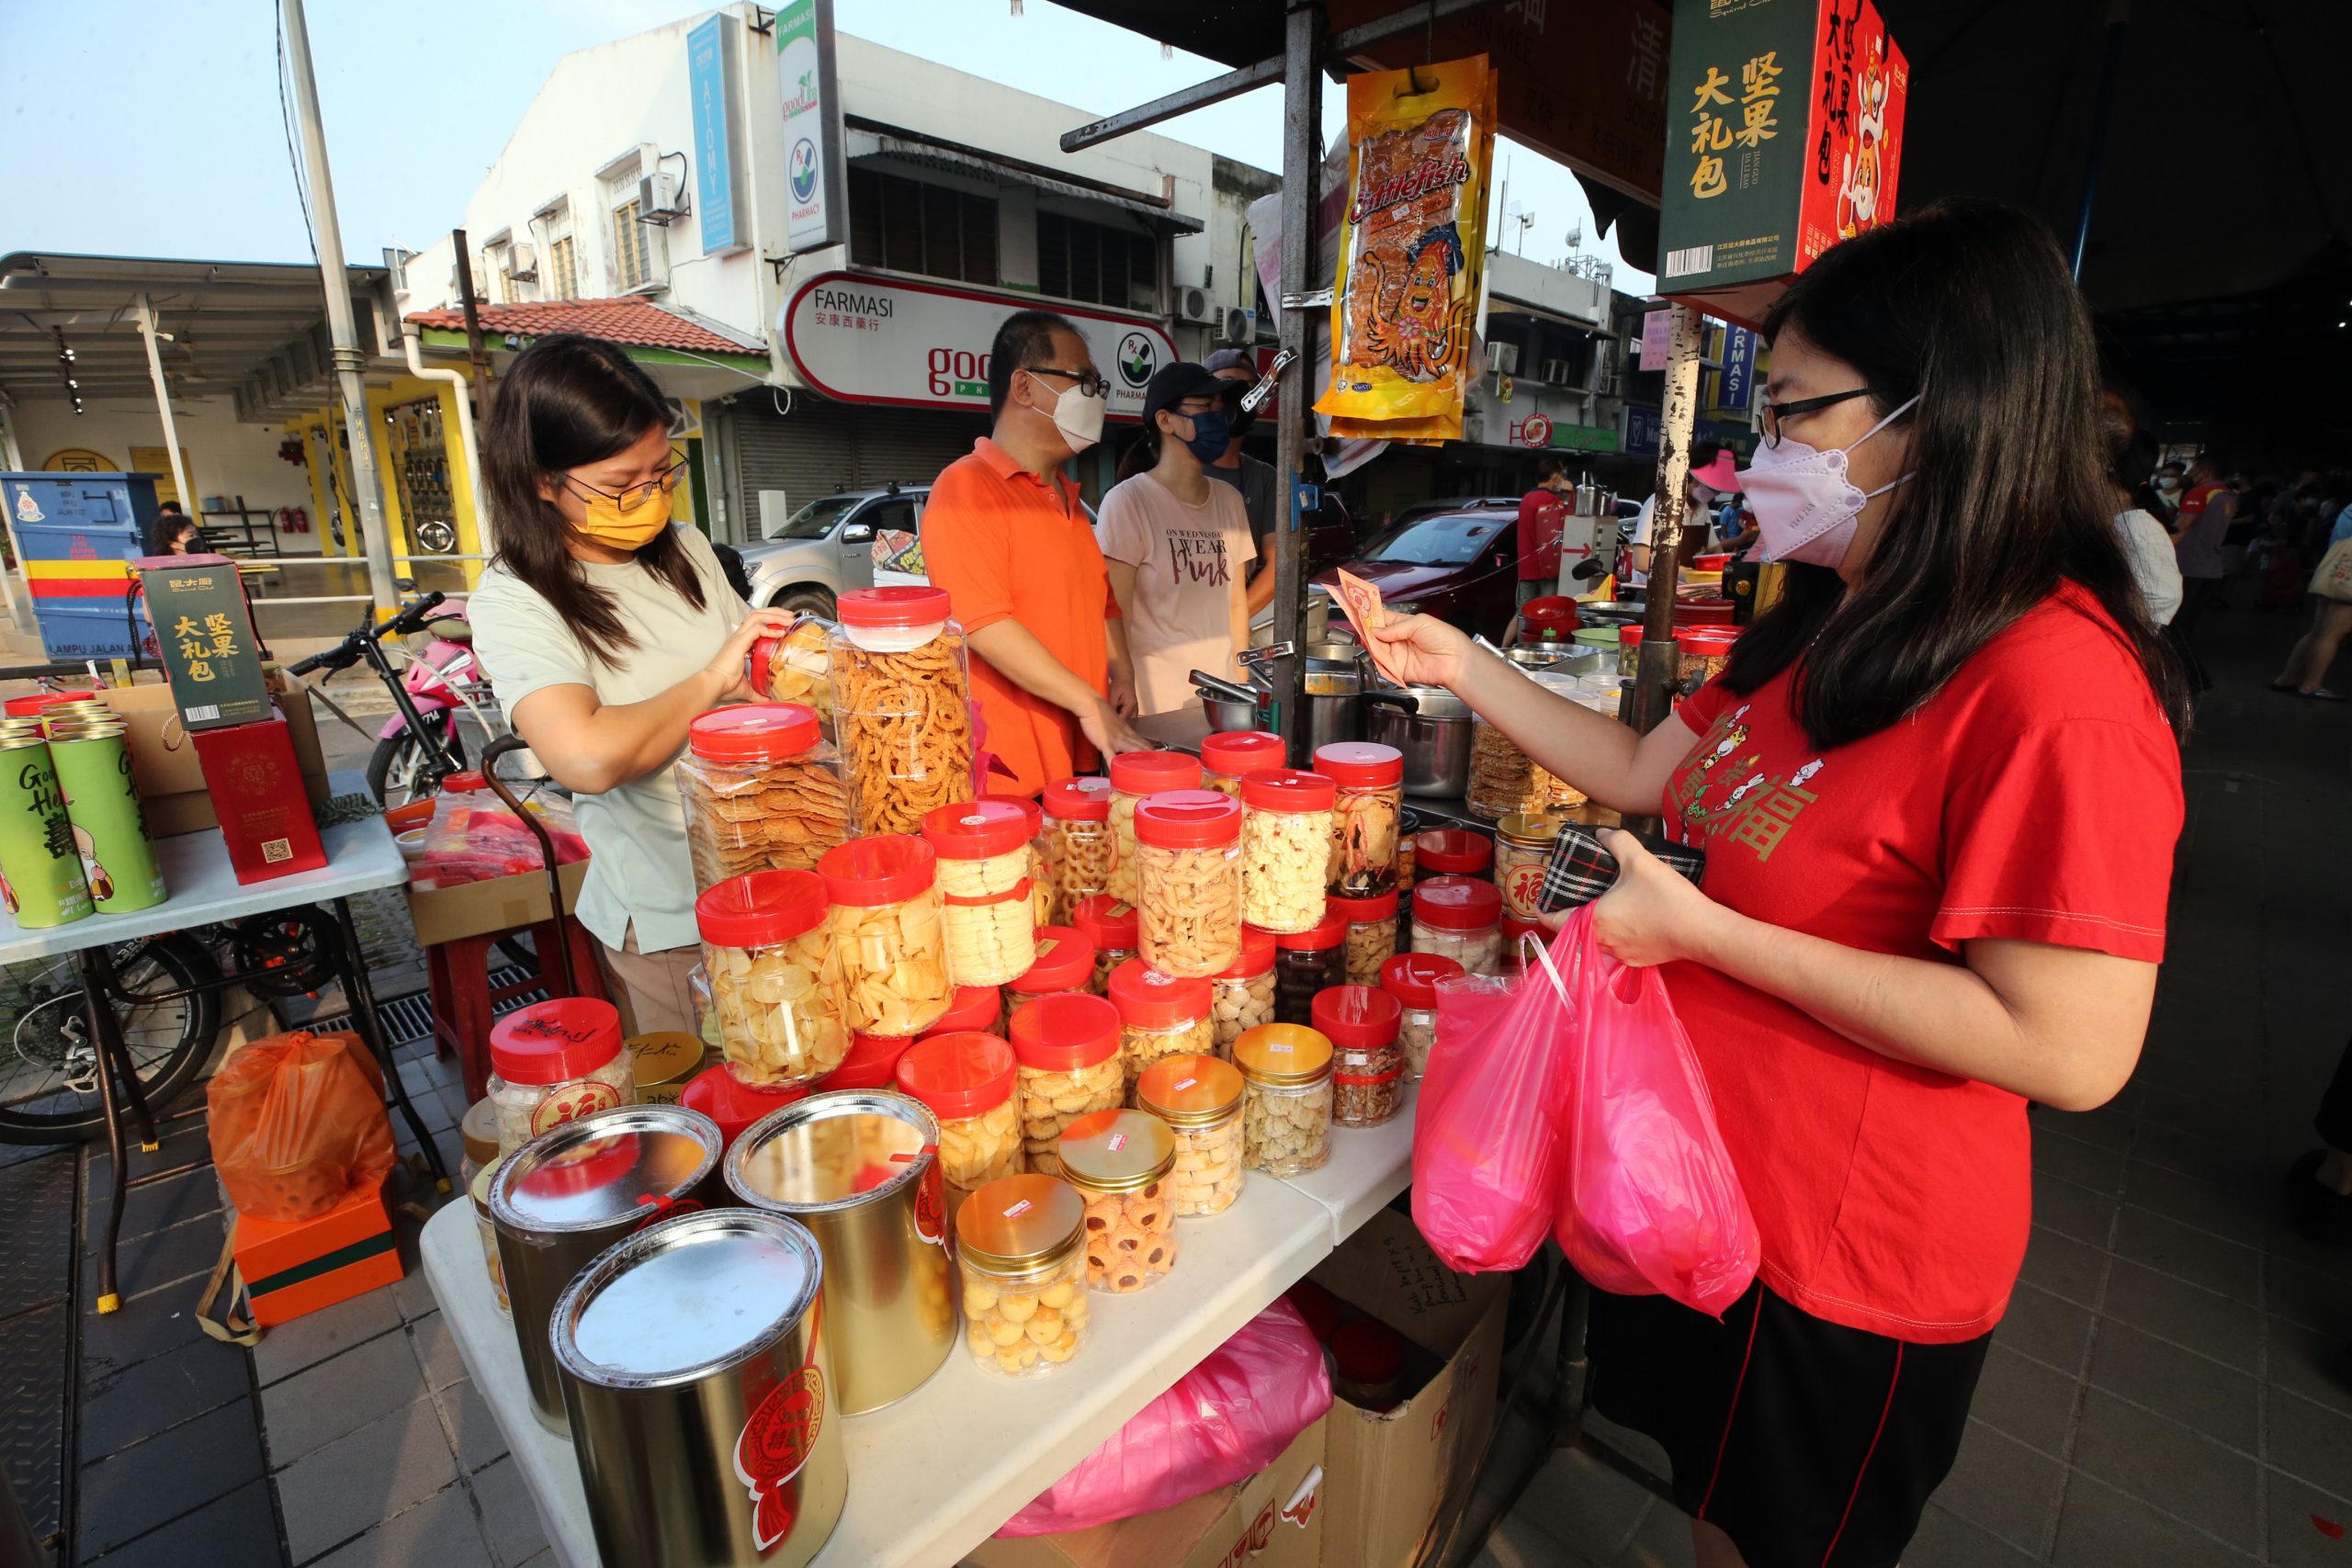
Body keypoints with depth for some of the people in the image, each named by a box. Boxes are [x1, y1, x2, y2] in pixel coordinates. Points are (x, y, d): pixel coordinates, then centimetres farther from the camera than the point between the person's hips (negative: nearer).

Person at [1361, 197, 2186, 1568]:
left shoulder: (2058, 692, -27)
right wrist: (1461, 665, 2)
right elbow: (1647, 771, 7)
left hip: (1853, 1252, -8)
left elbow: (2071, 1050, -28)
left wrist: (1701, 929, -26)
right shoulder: (1831, 632, 3)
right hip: (1727, 1168, 8)